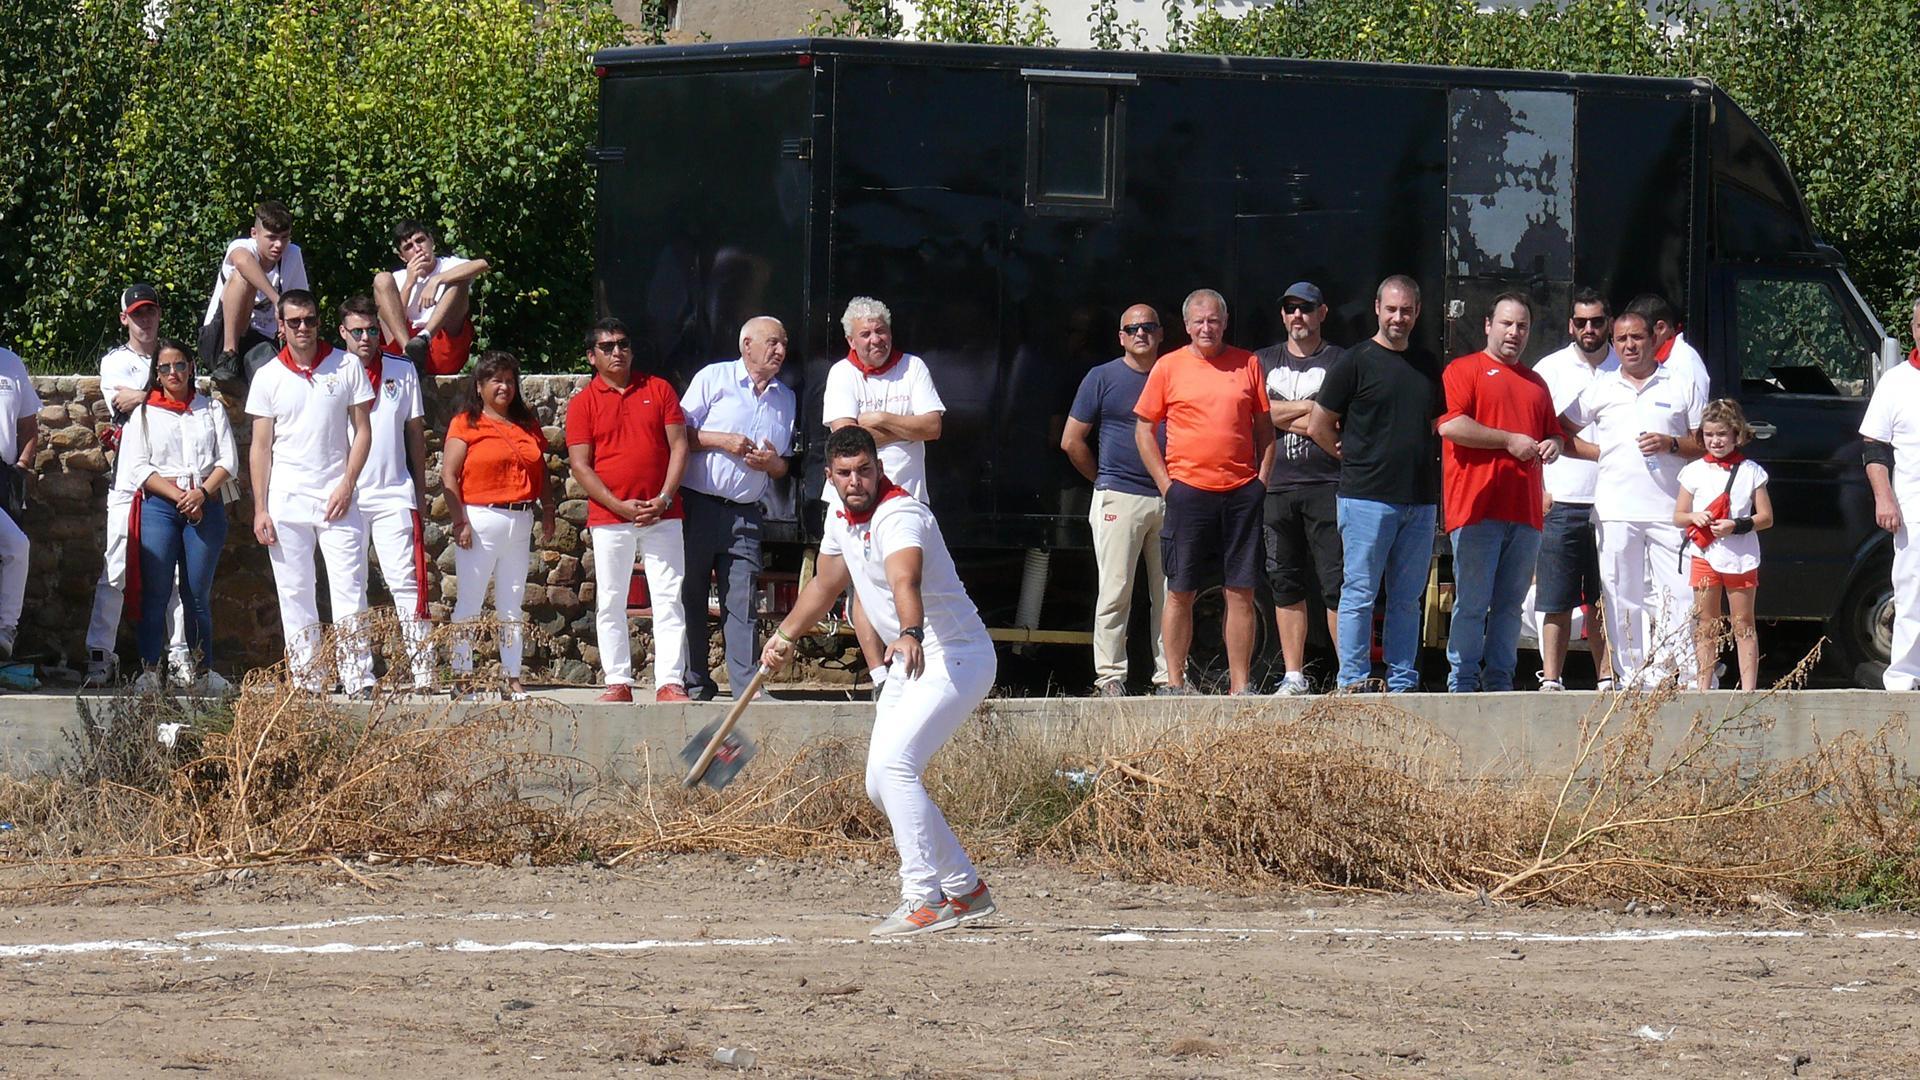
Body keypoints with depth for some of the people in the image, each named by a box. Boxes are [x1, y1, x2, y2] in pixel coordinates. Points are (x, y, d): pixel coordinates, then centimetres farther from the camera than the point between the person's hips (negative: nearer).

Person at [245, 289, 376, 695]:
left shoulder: (347, 367, 3)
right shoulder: (268, 377, 5)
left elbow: (362, 430, 5)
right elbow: (260, 446, 6)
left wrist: (347, 486, -7)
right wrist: (260, 509, 0)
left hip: (336, 498, -1)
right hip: (286, 502, 1)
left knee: (350, 591, -7)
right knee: (295, 596, 2)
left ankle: (359, 680, -9)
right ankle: (306, 683, 5)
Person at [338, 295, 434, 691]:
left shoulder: (402, 371, 8)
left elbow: (416, 433, 13)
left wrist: (421, 493, 11)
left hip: (394, 494, 0)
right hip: (346, 495, 0)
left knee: (406, 582, -8)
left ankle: (423, 669, -10)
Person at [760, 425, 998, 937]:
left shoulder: (899, 515, -23)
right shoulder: (842, 518, 6)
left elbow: (905, 581, -45)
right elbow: (826, 583, 27)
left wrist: (910, 635, -62)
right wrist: (785, 635, 28)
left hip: (956, 658, -10)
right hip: (911, 662, 10)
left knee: (892, 764, -24)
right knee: (883, 785, 12)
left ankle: (924, 899, -24)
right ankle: (965, 889, 24)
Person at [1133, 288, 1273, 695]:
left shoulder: (1247, 364, 9)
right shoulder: (1169, 367, 4)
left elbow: (1265, 428, 15)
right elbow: (1144, 431, 6)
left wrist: (1262, 480, 4)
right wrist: (1167, 485, -3)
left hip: (1242, 493, 2)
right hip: (1189, 491, -2)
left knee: (1241, 593, 2)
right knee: (1181, 592, 1)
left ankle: (1239, 686, 6)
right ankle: (1174, 681, 8)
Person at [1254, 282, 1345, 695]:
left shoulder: (1340, 362, 6)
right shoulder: (1264, 362, 18)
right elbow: (1260, 413, 3)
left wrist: (1284, 416, -3)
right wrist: (1310, 408, -3)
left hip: (1326, 486, -4)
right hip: (1276, 487, 4)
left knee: (1336, 586, -9)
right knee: (1286, 585, 5)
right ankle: (1294, 677, 9)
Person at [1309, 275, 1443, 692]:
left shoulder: (1428, 365, 14)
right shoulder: (1357, 362, -2)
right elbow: (1318, 426, 0)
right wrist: (1355, 459, 5)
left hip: (1420, 499, 5)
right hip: (1367, 497, -5)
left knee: (1408, 598, 7)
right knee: (1360, 593, -5)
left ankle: (1402, 682, 10)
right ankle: (1353, 682, -2)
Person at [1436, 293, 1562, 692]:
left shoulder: (1536, 384, 24)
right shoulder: (1463, 370, 3)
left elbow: (1553, 432, 33)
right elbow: (1450, 425, -12)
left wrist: (1552, 445, 7)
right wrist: (1510, 442, -11)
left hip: (1525, 510, 6)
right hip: (1477, 507, -6)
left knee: (1510, 604, 7)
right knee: (1472, 603, -8)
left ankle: (1500, 682, 10)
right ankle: (1462, 684, -6)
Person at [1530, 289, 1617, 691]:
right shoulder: (1549, 369, 6)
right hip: (1561, 503, -1)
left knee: (1605, 603, 3)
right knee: (1557, 601, -2)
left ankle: (1607, 680, 7)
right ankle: (1551, 681, 0)